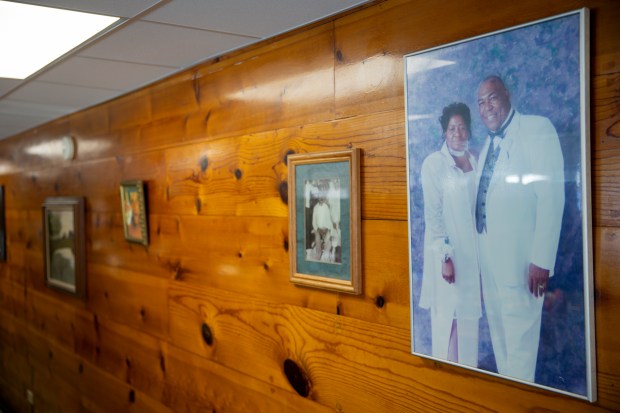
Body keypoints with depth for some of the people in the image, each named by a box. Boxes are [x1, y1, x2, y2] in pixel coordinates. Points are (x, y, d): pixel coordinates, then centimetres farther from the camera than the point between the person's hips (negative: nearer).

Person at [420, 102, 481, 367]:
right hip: (448, 251, -5)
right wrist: (445, 256, -16)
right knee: (448, 318, 1)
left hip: (474, 250, 5)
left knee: (470, 314, 12)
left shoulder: (475, 161, 8)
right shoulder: (433, 163, -7)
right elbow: (433, 214, -11)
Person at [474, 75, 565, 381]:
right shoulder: (487, 145, 17)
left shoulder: (537, 129, -6)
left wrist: (541, 260, -19)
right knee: (498, 332, 14)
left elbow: (551, 197, -14)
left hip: (519, 255, -7)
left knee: (520, 336, -2)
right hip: (488, 255, 7)